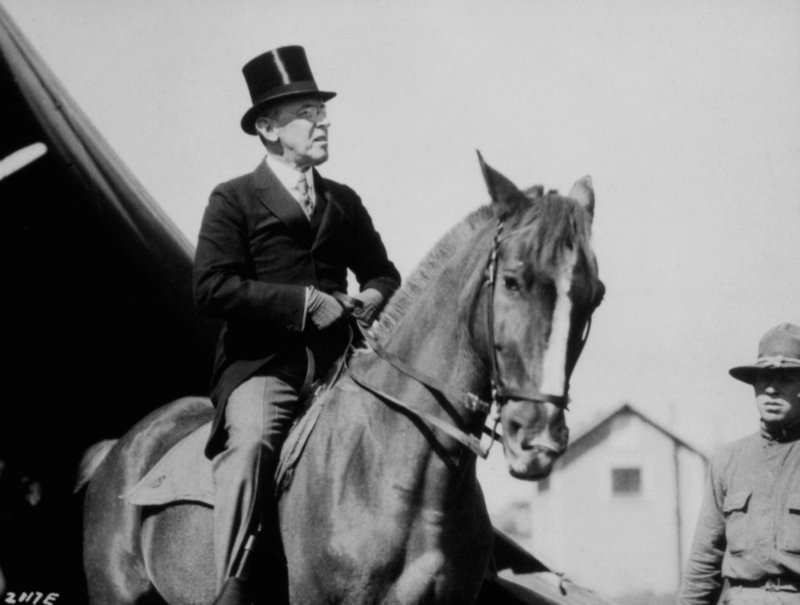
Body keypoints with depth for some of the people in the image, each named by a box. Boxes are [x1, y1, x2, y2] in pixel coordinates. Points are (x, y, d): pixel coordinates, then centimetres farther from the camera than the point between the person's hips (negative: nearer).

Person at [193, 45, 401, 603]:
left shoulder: (345, 202, 20)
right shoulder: (233, 200, 4)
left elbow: (384, 273, 28)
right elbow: (212, 289, -8)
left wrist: (374, 296, 2)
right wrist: (302, 300, -15)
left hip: (335, 363, 5)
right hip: (261, 366, -5)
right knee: (253, 439, -33)